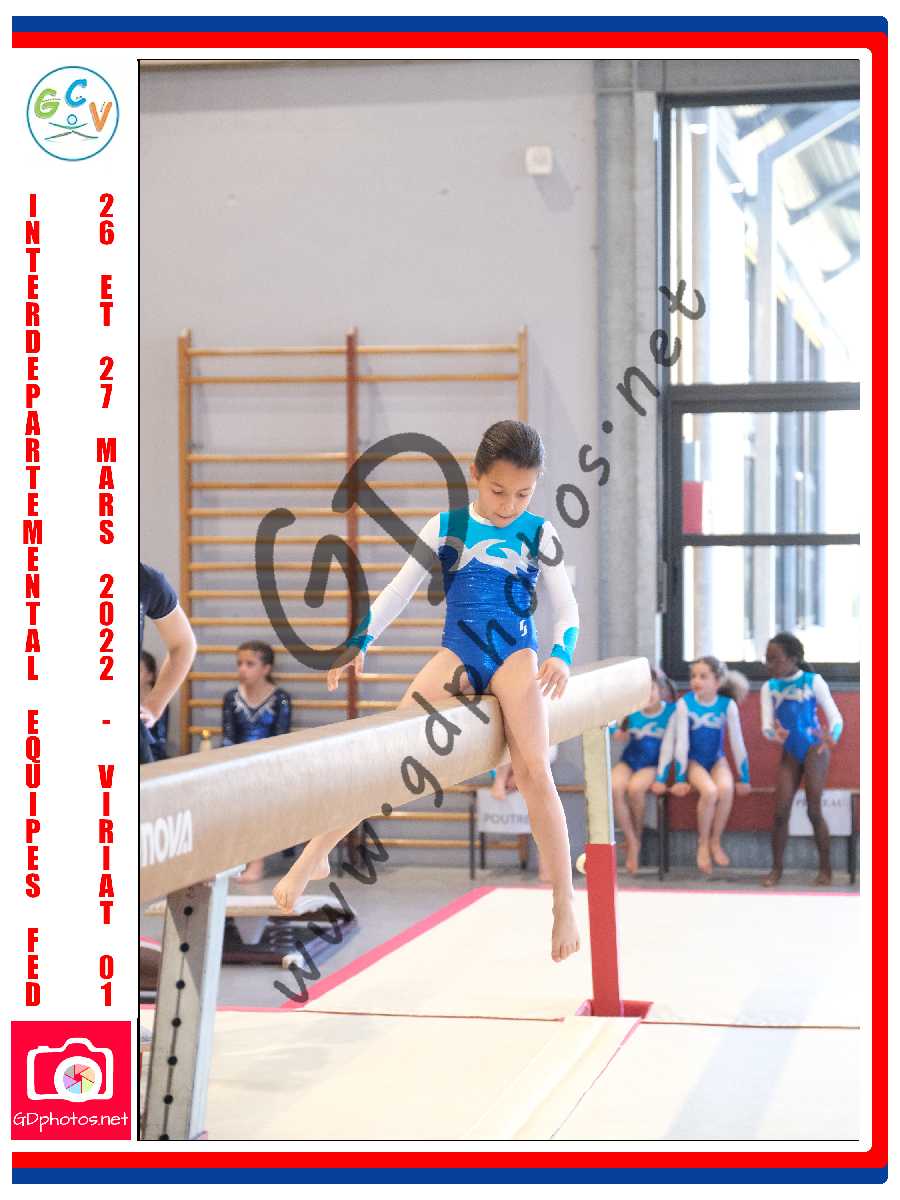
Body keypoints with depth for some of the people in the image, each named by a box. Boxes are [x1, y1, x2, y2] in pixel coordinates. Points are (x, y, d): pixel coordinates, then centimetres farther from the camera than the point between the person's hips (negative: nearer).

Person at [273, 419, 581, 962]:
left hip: (516, 655, -1)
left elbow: (566, 607, 8)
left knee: (534, 769, -18)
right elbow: (397, 593, 9)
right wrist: (359, 644, -3)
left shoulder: (539, 533, 6)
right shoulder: (446, 527, 7)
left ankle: (565, 899, -12)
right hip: (458, 653, 1)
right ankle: (316, 854, -15)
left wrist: (561, 655, -11)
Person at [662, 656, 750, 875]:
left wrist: (744, 778, -1)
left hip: (717, 760, 1)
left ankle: (715, 842, -9)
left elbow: (737, 743, -6)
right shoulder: (685, 704, -16)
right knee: (709, 791, -30)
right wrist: (680, 779, -13)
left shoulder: (728, 705, -12)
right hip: (693, 761, -1)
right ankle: (703, 844, -7)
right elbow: (681, 742, -13)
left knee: (726, 789, -30)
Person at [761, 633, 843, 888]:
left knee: (814, 810, -7)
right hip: (789, 754, 4)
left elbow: (835, 717, -9)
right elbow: (766, 725, -6)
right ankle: (777, 868, 6)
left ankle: (825, 869, 2)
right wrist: (774, 734, -32)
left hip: (814, 749, -4)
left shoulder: (813, 681, -7)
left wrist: (832, 738, -33)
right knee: (780, 811, -3)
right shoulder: (769, 688, 3)